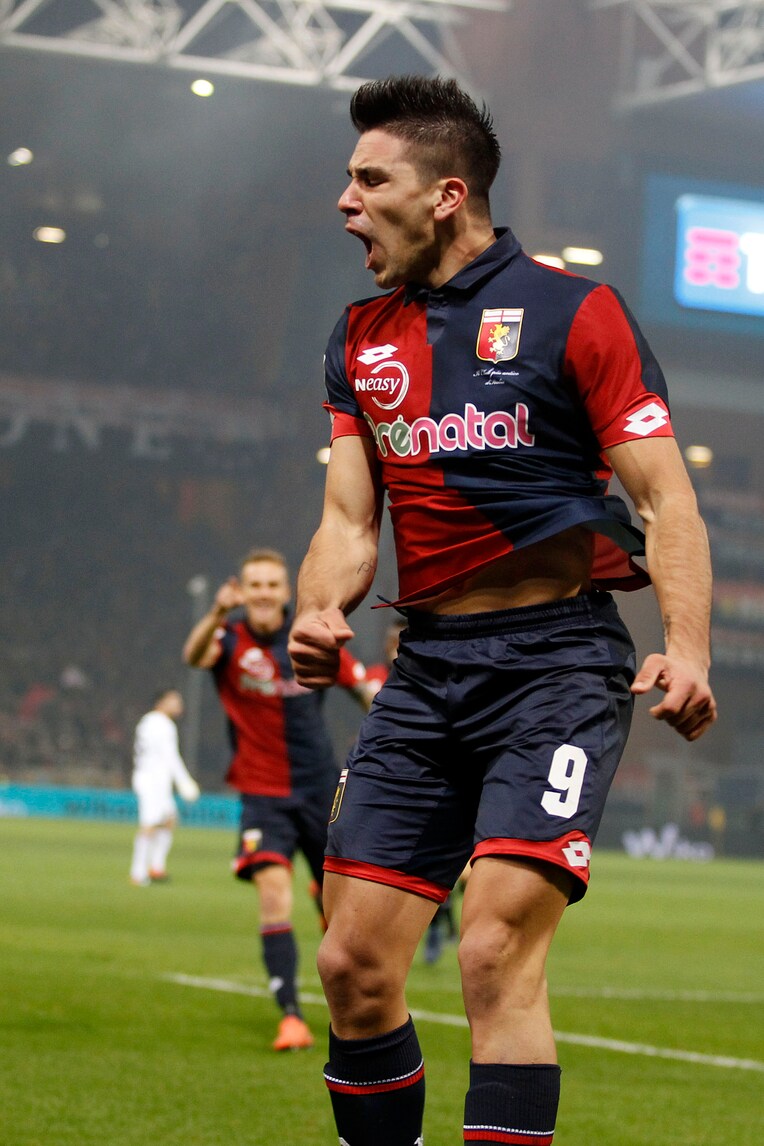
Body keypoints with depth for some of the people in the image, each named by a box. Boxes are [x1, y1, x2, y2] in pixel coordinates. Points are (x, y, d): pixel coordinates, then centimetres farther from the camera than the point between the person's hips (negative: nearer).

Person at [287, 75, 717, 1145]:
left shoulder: (573, 312, -4)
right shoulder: (361, 338, 14)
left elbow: (665, 499, -6)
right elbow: (350, 517, 13)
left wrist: (686, 648, -21)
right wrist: (319, 614, -8)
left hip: (559, 662, -6)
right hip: (426, 669, 6)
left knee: (495, 954, -18)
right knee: (353, 964, 2)